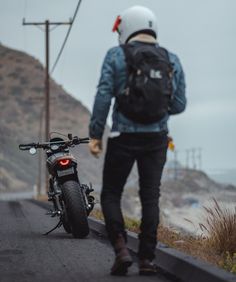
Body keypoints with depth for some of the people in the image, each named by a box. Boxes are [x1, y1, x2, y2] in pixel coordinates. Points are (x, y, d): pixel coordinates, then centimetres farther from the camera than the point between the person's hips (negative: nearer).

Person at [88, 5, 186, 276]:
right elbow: (179, 105, 7)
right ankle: (147, 259, 6)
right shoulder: (171, 60, 6)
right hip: (157, 138, 2)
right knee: (150, 198, 8)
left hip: (123, 137, -2)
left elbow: (103, 96, -10)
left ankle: (121, 248, -6)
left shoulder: (115, 56, -2)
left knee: (111, 194, 10)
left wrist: (95, 134, -7)